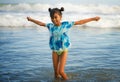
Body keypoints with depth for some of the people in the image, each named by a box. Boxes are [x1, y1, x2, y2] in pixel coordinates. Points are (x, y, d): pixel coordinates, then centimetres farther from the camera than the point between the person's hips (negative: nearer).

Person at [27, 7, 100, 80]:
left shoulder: (66, 24, -9)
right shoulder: (50, 26, -1)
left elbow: (80, 22, -9)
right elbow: (41, 23, 16)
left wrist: (92, 18, -10)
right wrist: (31, 19, 29)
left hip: (64, 50, -3)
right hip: (55, 51, 3)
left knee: (61, 71, -9)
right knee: (56, 73, 8)